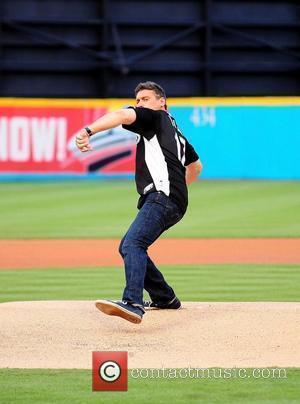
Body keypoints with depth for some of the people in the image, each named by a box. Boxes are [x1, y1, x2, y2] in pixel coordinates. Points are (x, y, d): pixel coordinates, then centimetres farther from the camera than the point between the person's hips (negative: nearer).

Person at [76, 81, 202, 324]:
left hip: (163, 196, -10)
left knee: (133, 244, -28)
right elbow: (196, 165, 44)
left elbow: (124, 115, -16)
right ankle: (165, 298, 31)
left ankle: (133, 304, -47)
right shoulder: (175, 131, 31)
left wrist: (88, 130, -28)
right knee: (128, 247, 23)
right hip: (175, 204, 10)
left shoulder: (157, 117, 5)